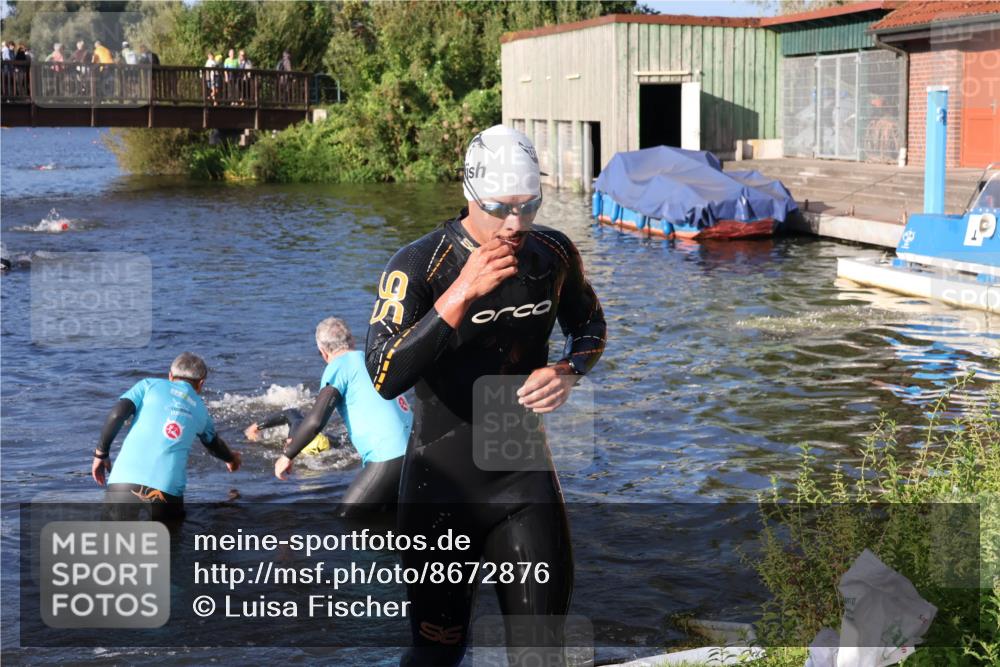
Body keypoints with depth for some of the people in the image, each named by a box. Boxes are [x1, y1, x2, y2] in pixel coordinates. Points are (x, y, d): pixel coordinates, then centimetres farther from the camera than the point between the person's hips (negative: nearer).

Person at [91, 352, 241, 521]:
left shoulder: (150, 384, 16)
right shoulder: (200, 409, 23)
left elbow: (117, 414, 0)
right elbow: (214, 444, 43)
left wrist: (101, 453, 12)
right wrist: (231, 459, 64)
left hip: (123, 482, 0)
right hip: (167, 492, 0)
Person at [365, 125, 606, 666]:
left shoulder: (553, 254, -3)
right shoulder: (418, 266, -16)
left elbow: (589, 326, 16)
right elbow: (384, 377, -27)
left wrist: (569, 371, -7)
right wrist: (462, 292, -32)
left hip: (524, 465, 3)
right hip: (442, 477, -3)